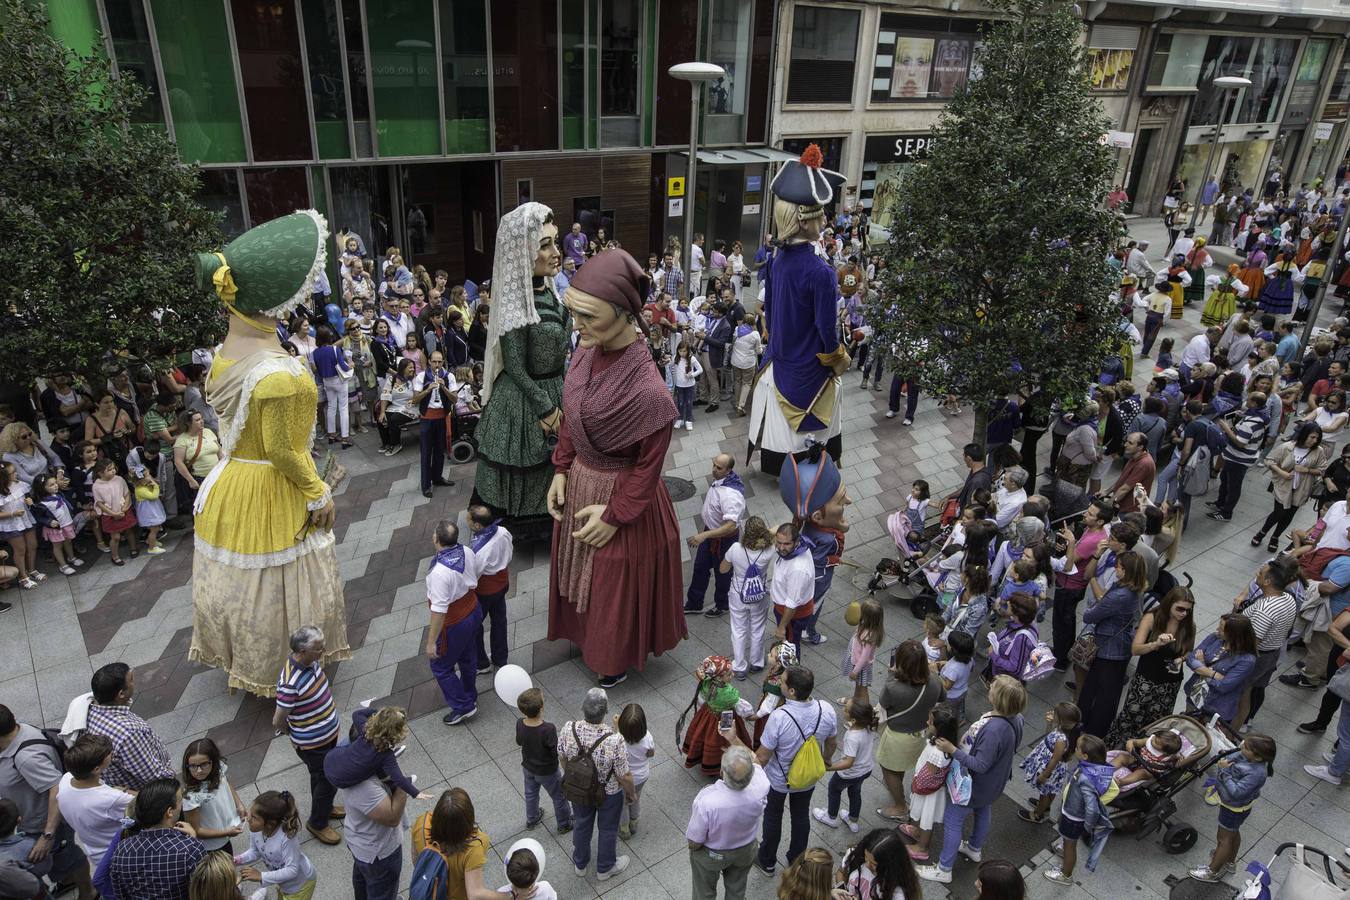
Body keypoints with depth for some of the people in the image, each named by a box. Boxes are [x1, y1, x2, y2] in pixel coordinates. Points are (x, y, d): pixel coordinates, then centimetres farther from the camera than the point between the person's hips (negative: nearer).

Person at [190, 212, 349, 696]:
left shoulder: (227, 353, -3)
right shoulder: (277, 374, -31)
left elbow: (231, 421, 8)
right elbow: (282, 452, -25)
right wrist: (318, 493, -11)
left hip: (229, 486, 8)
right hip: (270, 497, -8)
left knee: (240, 581, 24)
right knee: (275, 587, 11)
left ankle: (240, 661, 45)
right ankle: (282, 678, 30)